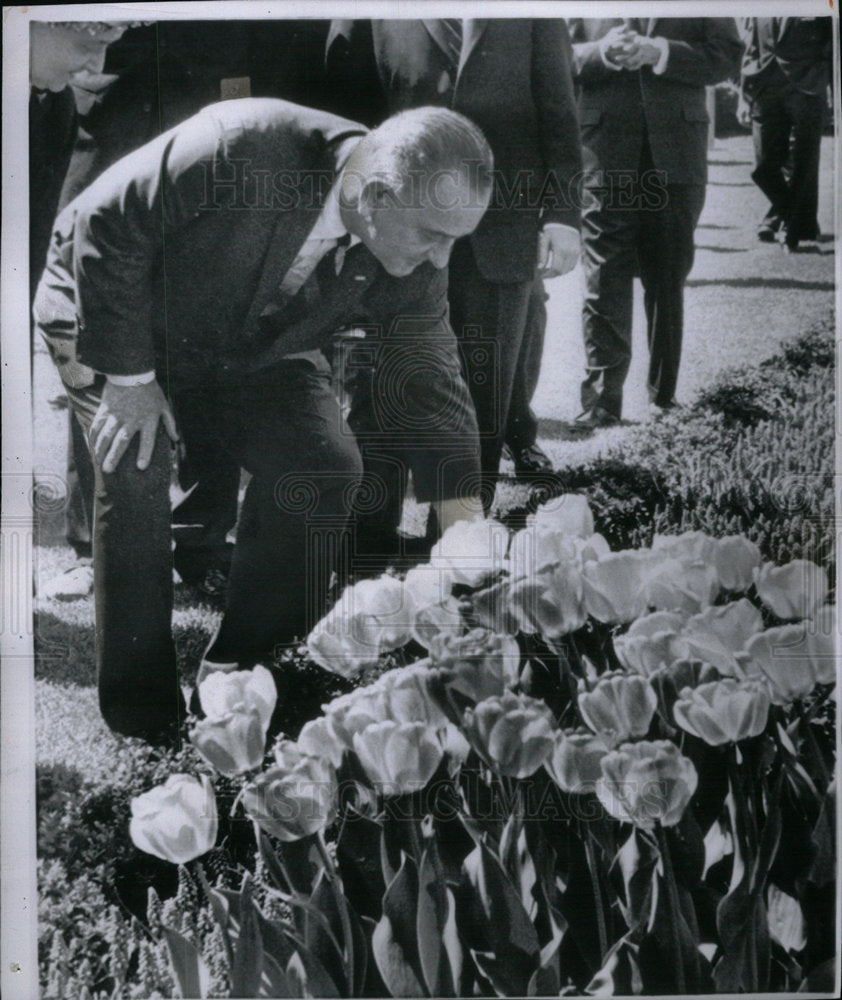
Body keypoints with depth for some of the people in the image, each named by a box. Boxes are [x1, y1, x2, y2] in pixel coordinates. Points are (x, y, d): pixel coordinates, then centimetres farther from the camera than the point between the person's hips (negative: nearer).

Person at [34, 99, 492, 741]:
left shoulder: (413, 267, -20)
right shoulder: (243, 148, -38)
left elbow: (430, 390, -14)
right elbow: (105, 225, -28)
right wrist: (127, 375, -25)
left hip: (251, 347, 5)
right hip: (107, 307, -4)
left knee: (327, 469, -11)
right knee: (135, 476, -23)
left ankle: (252, 677, 5)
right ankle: (141, 717, -6)